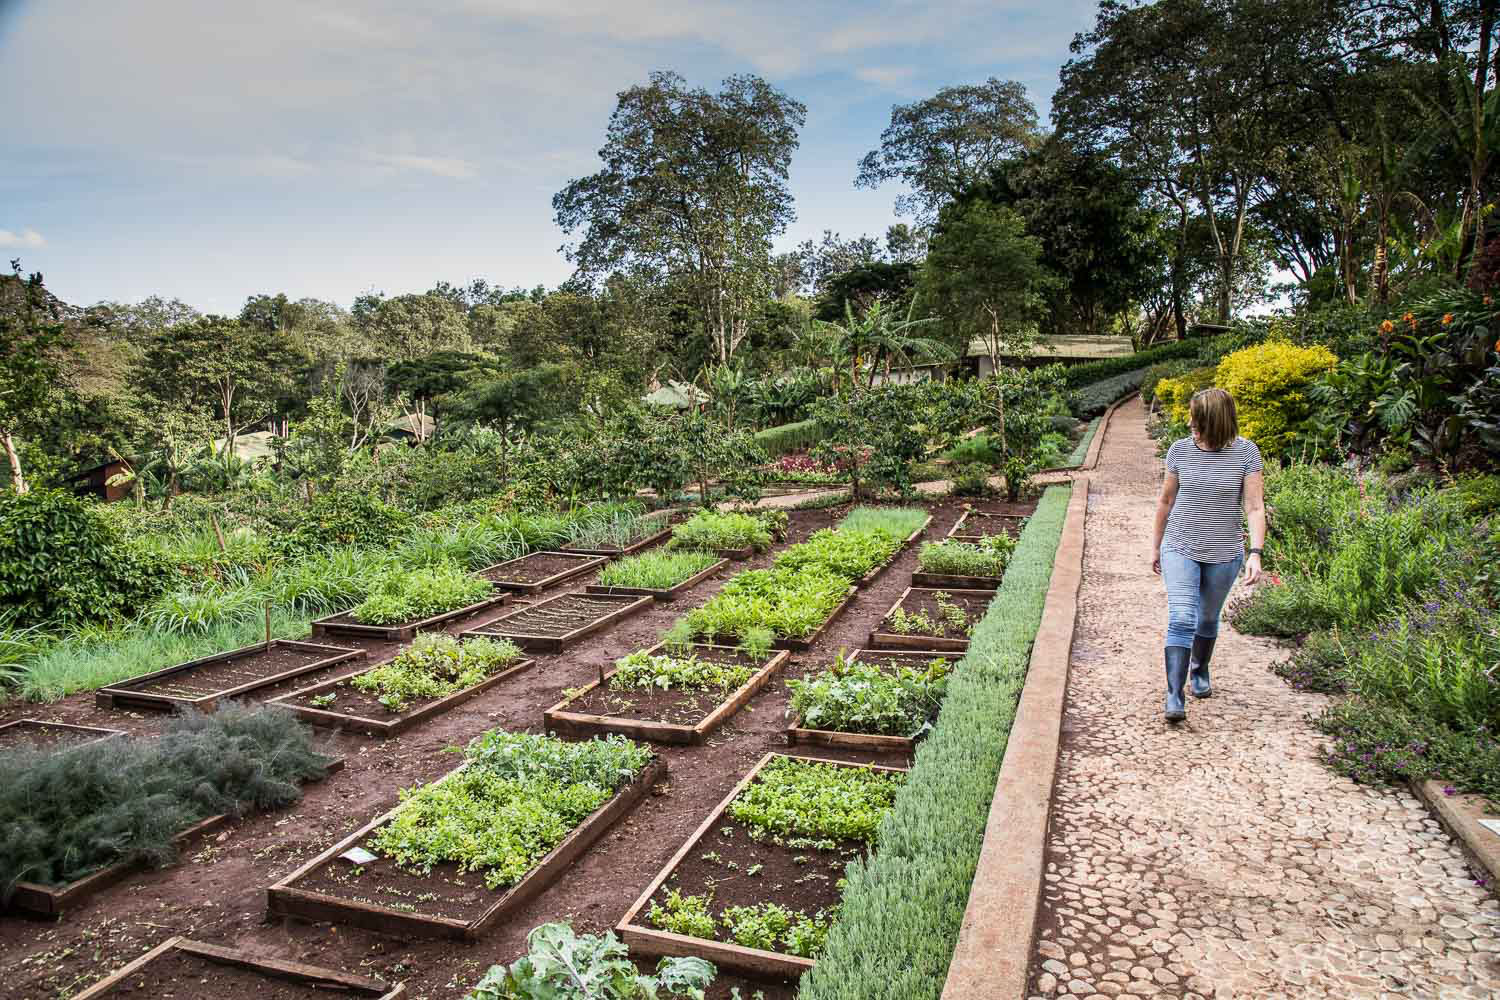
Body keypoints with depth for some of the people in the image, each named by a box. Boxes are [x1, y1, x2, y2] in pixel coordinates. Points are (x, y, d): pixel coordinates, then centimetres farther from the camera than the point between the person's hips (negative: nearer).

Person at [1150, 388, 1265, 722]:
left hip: (1224, 555, 0)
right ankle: (1174, 696, -15)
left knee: (1208, 619, 18)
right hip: (1180, 549, 0)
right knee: (1181, 620, -14)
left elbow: (1254, 507, -10)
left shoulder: (1245, 453, -8)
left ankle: (1199, 672, 43)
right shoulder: (1180, 450, -4)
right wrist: (1156, 546, 13)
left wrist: (1256, 553, -21)